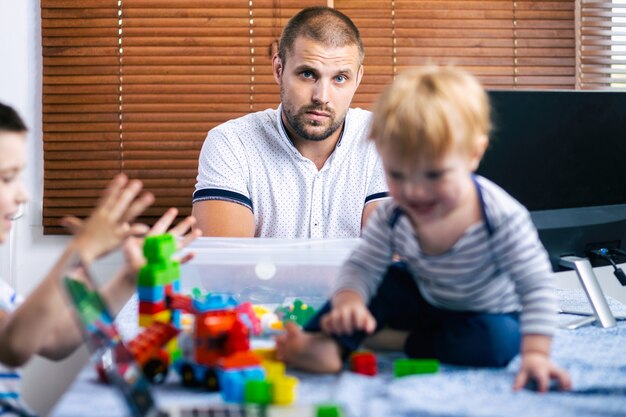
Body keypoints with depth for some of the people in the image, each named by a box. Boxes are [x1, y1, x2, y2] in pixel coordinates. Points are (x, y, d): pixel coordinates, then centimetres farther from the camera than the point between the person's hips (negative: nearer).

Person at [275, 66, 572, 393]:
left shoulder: (501, 217, -32)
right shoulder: (393, 215, -20)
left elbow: (536, 285, -30)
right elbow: (361, 266, -18)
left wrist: (536, 355, -41)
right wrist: (348, 302, -43)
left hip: (486, 314, -3)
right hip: (422, 302, 4)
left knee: (498, 341, -32)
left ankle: (392, 339, -24)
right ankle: (328, 344, -32)